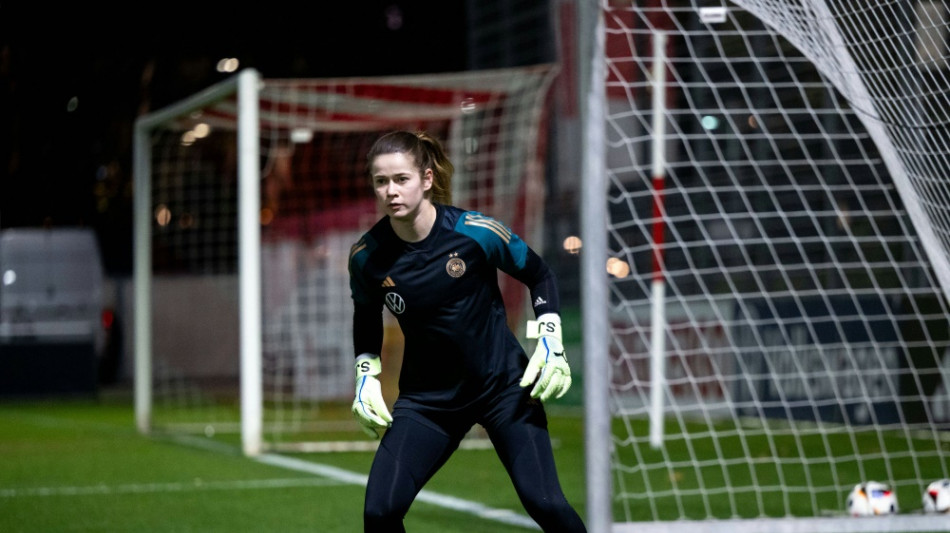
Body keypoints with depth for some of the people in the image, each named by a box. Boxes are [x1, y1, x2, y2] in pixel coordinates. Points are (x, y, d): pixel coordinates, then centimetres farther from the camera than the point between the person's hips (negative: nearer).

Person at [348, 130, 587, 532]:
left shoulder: (476, 233, -18)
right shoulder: (367, 256, -11)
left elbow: (540, 275, -1)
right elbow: (366, 317, 12)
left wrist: (551, 341, -11)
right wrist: (366, 376, 3)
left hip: (504, 383, -2)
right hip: (426, 397, 2)